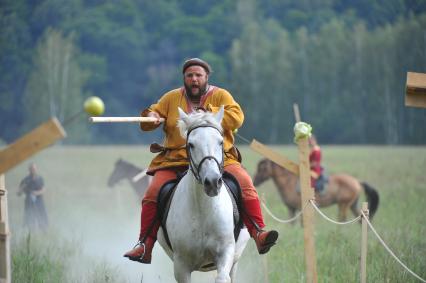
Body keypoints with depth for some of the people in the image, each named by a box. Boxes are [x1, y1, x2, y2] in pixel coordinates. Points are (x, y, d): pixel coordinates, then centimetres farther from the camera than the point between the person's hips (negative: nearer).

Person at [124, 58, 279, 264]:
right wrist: (150, 116, -11)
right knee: (153, 194, -18)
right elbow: (147, 122, 13)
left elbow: (237, 118, -8)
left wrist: (208, 114, -16)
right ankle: (145, 247, -12)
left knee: (245, 184, -24)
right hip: (176, 160, 1)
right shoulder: (172, 98, 13)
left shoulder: (221, 96, 8)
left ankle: (259, 235, -23)